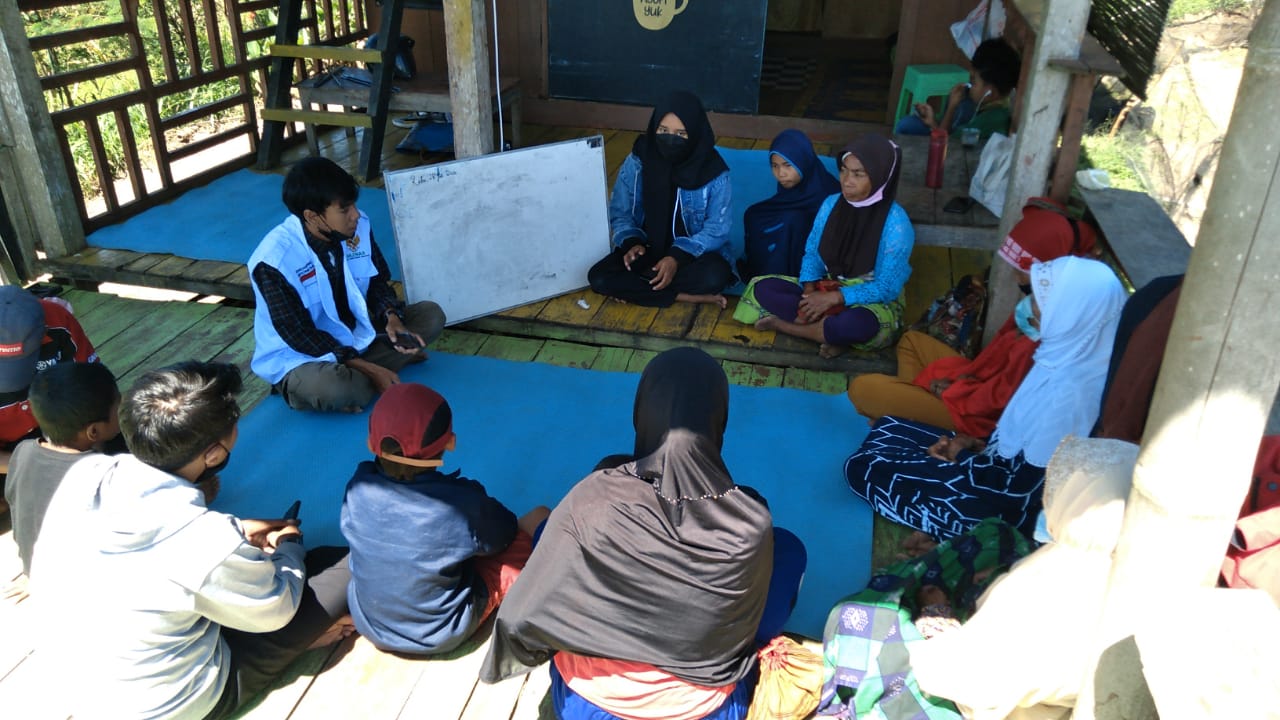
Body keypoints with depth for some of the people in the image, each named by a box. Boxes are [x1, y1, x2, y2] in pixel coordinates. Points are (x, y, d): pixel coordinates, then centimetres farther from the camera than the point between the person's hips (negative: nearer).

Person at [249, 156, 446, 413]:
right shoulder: (274, 260, -26)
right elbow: (299, 336, -23)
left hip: (355, 335, 7)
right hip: (300, 359, -7)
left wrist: (392, 318, -18)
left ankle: (349, 377, -13)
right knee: (332, 389, -40)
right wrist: (369, 369, -26)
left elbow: (378, 282, 5)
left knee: (431, 314, -5)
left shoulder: (358, 227, -9)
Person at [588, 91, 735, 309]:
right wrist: (632, 242, -20)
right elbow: (620, 213, 1)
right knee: (599, 277, -24)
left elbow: (717, 228, -13)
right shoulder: (637, 161, -8)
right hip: (648, 249, 3)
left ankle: (635, 288, -18)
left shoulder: (713, 171, -15)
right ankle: (684, 296, -22)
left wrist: (678, 257, -27)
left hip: (694, 253, -2)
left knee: (714, 276, -36)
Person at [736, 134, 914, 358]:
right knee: (763, 288, -14)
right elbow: (812, 253, 4)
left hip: (873, 301, -5)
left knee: (859, 323, -42)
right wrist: (809, 291, -16)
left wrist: (834, 298, -25)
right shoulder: (832, 204, -3)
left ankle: (784, 325, -20)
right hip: (826, 289, 5)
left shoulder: (895, 223, -18)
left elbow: (886, 288, -19)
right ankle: (832, 329, -23)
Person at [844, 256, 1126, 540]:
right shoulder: (1072, 356, -10)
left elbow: (1017, 487, -28)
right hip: (1009, 469, 9)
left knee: (862, 467, -1)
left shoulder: (1066, 393, -38)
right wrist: (979, 446, -1)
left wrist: (961, 456, -11)